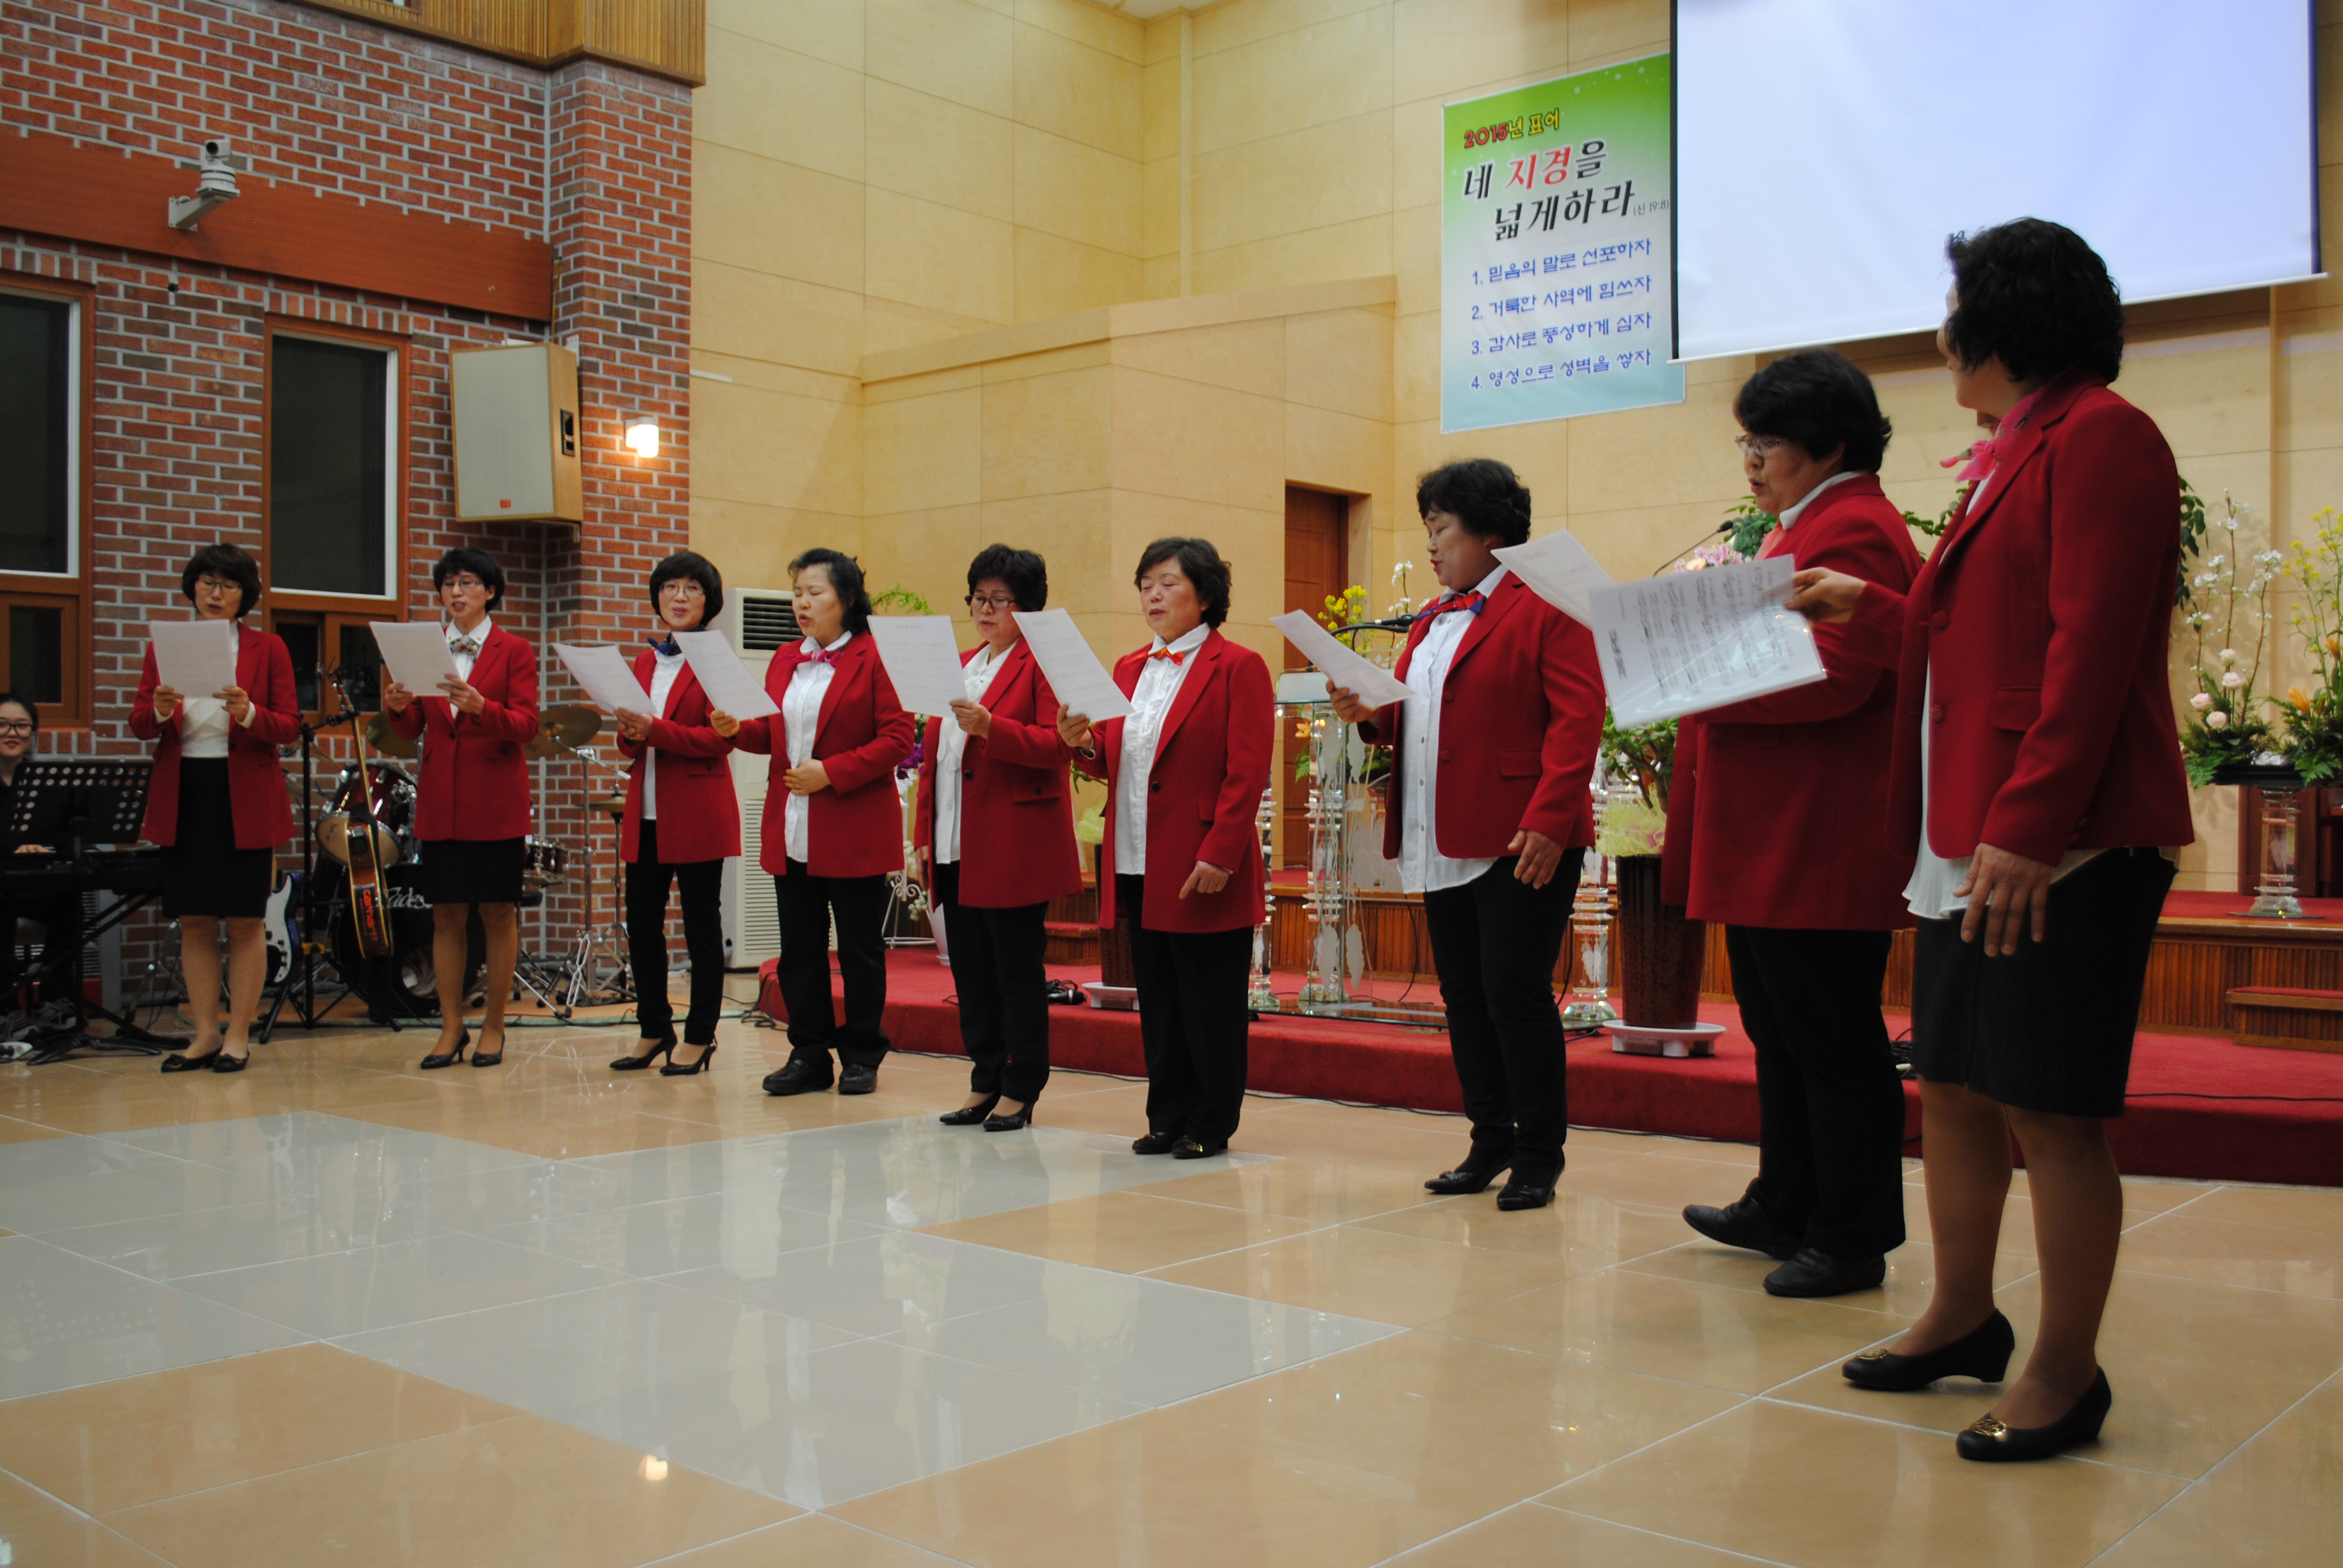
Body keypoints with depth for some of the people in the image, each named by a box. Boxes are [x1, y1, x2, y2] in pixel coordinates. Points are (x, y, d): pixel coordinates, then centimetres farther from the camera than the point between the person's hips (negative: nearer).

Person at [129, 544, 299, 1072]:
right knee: (193, 920, 6)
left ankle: (238, 1036, 7)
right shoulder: (163, 646, 9)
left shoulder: (267, 649, 3)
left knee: (245, 920, 0)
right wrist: (160, 711, -16)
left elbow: (290, 727, -3)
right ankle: (206, 1034, 14)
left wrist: (249, 714, -22)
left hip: (245, 796, -3)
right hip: (181, 795, 3)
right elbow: (138, 725, 5)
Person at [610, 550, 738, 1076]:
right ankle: (655, 1029, 23)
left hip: (697, 812, -6)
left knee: (701, 927, 2)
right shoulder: (645, 661, 15)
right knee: (641, 925, 10)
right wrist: (629, 733, -6)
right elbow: (631, 742, 17)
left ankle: (700, 1037, 11)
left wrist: (655, 729, -22)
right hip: (646, 812, 7)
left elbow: (721, 738, -14)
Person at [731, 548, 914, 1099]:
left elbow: (897, 740, -12)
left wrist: (831, 772, -18)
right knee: (799, 948, 10)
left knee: (859, 947, 4)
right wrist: (737, 729, -4)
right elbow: (774, 733, 18)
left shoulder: (874, 658, -7)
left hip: (856, 831, -6)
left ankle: (861, 1057, 14)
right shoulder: (784, 662, 13)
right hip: (791, 831, 6)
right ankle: (810, 1055, 19)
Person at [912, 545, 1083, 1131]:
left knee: (1018, 969, 0)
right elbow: (935, 756, 20)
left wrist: (989, 727, -29)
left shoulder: (1043, 663, -5)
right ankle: (986, 1083, 21)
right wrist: (924, 836, 14)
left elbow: (1055, 745, -16)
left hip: (1014, 850, -8)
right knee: (971, 971, 11)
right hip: (957, 851, 8)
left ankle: (1020, 1090, 9)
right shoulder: (960, 666, 19)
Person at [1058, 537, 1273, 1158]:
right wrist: (1083, 744, -4)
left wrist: (1219, 855, -19)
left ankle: (1211, 1125, 13)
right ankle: (1169, 1118, 22)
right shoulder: (1129, 670, 15)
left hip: (1204, 870, -6)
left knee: (1210, 1004, 2)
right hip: (1138, 867, 7)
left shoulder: (1238, 667, -5)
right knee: (1158, 1001, 12)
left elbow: (1247, 774, -11)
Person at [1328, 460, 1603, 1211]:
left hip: (1520, 843, -8)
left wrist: (1548, 820, -22)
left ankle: (1538, 1157, 7)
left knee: (1516, 992, -5)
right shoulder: (1434, 619, 18)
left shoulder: (1544, 606, -7)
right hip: (1443, 844, 8)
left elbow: (1578, 719, -14)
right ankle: (1490, 1144, 22)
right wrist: (1373, 714, 2)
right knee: (1464, 997, 11)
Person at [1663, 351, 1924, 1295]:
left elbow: (1833, 677, -24)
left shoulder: (1854, 530, -13)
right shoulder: (1807, 529, 21)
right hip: (1772, 842, 11)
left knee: (1832, 1041, -2)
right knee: (1780, 1033, 18)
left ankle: (1852, 1241, 8)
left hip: (1818, 847, -11)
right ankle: (1787, 1208, 30)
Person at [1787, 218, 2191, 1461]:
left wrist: (2028, 826, -23)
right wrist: (1868, 609, 29)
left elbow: (2090, 650, -19)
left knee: (2049, 1111, -2)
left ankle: (2065, 1373, 10)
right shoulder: (2017, 453, 21)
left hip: (2058, 847, -10)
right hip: (1971, 840, 10)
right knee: (1952, 1084, 15)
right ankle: (1963, 1317, 30)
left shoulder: (2098, 435, -10)